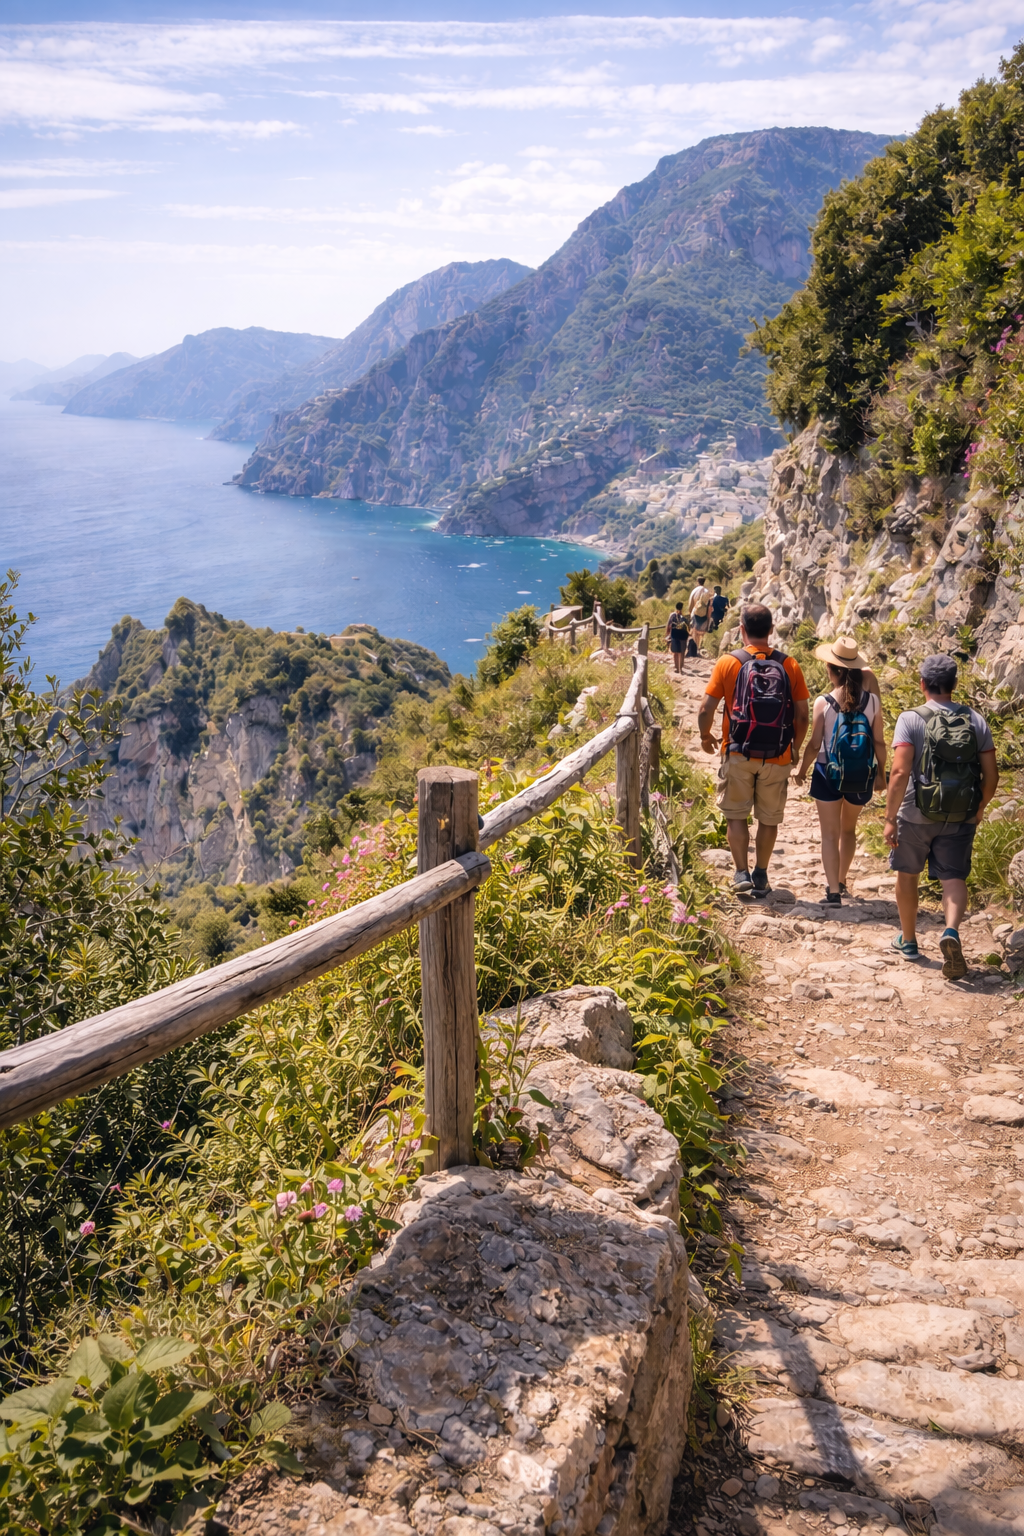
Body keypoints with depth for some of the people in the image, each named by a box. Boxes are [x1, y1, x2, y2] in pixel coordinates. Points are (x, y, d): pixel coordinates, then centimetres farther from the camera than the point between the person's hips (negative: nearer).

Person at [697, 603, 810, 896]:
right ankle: (761, 876, 22)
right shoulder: (789, 665, -3)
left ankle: (741, 873, 11)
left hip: (738, 755, -1)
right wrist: (795, 749, 15)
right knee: (769, 819, 15)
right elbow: (802, 715, -1)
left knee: (736, 815, 14)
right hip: (777, 758, 2)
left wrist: (705, 736, 12)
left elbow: (706, 710, -8)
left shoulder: (728, 663, -8)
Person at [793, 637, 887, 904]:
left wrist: (801, 770, 7)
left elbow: (814, 745, -10)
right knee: (848, 829, 23)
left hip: (828, 774, -3)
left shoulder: (823, 702, -13)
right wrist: (881, 774, 10)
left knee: (830, 834, 6)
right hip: (861, 777, 3)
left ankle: (833, 891, 0)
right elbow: (879, 742, -3)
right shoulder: (872, 700, -7)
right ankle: (841, 882, 37)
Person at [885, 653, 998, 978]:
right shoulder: (976, 720, 0)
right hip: (960, 817, 2)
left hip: (916, 815, -2)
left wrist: (890, 818, -14)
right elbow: (991, 776, 1)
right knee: (954, 878, 8)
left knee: (907, 874, 17)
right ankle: (951, 931, -19)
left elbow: (900, 773, -20)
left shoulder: (911, 719, -11)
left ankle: (908, 940, 30)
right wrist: (978, 811, 17)